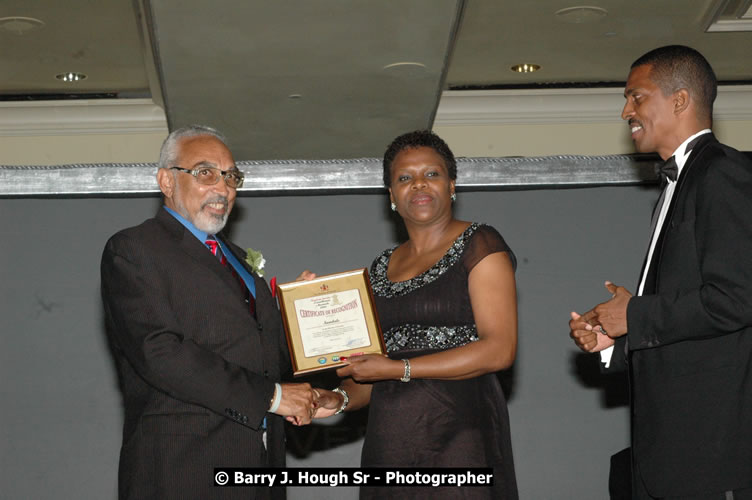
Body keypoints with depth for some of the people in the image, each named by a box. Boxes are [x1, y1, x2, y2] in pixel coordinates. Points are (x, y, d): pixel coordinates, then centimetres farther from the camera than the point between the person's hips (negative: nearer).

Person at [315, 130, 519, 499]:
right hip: (388, 439, 5)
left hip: (458, 433, -5)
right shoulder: (382, 268, 17)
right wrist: (342, 398, -2)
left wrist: (399, 368, -12)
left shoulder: (479, 244, 0)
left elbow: (500, 350, -11)